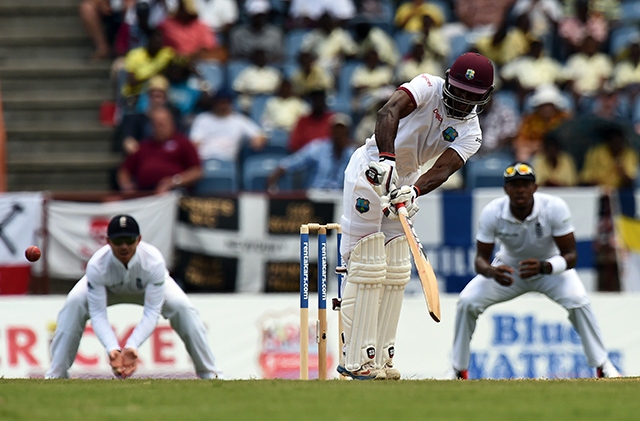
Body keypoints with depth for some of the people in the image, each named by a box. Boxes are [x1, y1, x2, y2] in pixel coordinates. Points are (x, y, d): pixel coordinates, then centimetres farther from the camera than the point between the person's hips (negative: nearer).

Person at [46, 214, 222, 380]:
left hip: (150, 284, 0)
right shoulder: (96, 265, -39)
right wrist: (112, 349, -52)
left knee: (182, 306, -25)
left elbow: (151, 313, -38)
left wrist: (132, 347, -52)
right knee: (74, 304, -27)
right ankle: (56, 375, -18)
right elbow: (98, 315, -35)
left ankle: (209, 372, -11)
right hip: (109, 288, 0)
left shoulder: (154, 261, -40)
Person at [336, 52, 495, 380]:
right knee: (368, 269, -12)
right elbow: (389, 112, -33)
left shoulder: (470, 134, -2)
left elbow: (442, 169, -19)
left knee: (396, 273, 6)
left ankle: (380, 359, 12)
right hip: (370, 171, -7)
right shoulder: (428, 87, -15)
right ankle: (355, 359, -11)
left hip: (403, 181, 7)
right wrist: (386, 159, -48)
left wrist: (414, 191, -39)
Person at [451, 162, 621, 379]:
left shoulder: (555, 207, -29)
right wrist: (491, 271, -45)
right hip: (508, 269, 1)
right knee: (467, 302, -19)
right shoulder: (491, 213, -25)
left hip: (551, 266, -1)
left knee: (578, 301, -29)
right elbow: (481, 258, -19)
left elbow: (570, 256, -27)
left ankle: (602, 366, -14)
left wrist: (543, 267, -48)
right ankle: (459, 371, -3)